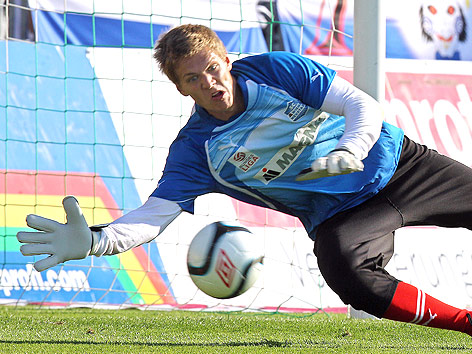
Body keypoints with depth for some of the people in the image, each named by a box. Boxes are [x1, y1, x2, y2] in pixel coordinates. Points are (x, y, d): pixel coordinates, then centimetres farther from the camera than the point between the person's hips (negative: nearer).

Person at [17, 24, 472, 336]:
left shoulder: (277, 70, -10)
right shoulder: (195, 149, -10)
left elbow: (365, 108, -11)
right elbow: (152, 216, -17)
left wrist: (347, 153, -33)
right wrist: (93, 241, -36)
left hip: (396, 161, 2)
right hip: (339, 215, -1)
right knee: (345, 273, -33)